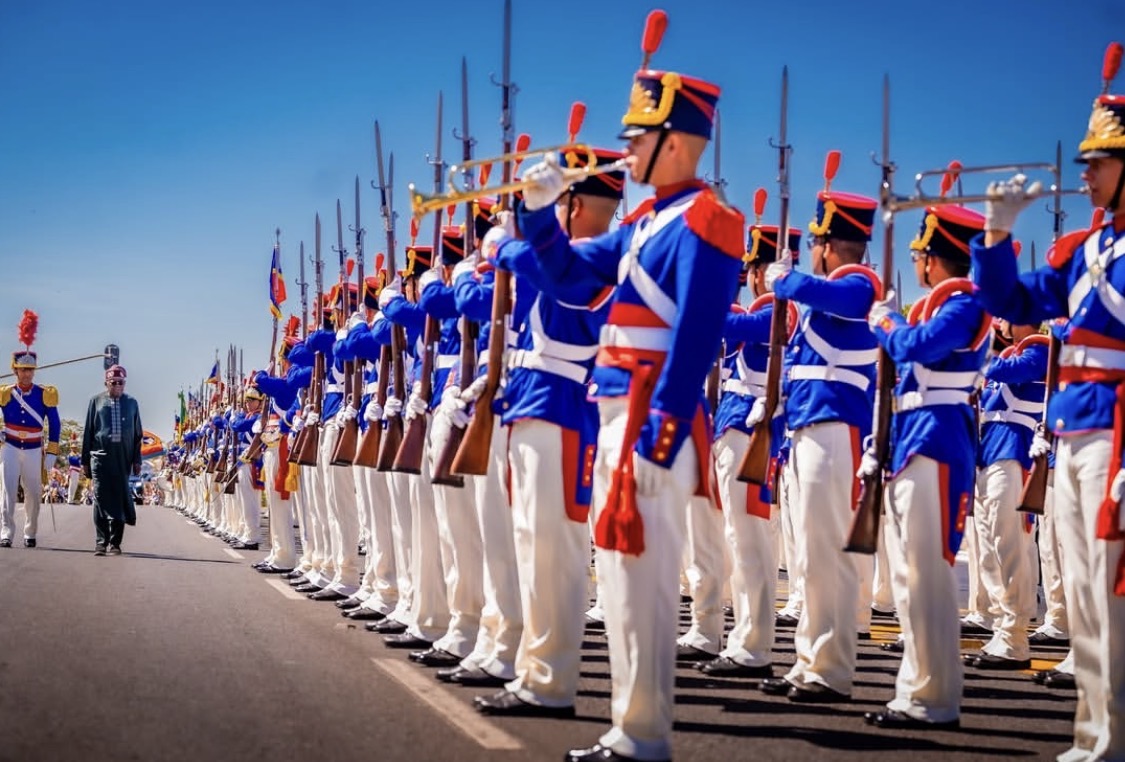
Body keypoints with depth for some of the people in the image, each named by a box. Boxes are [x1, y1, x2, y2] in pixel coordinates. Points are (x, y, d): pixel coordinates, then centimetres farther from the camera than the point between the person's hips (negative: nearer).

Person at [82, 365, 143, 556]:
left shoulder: (131, 403, 12)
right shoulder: (97, 401, 8)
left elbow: (137, 434, 13)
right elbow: (88, 432, 8)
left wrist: (137, 460, 7)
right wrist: (85, 460, 4)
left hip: (123, 458, 1)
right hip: (100, 455, -1)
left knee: (120, 499, 1)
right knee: (101, 499, -4)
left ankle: (115, 543, 6)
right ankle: (102, 542, 0)